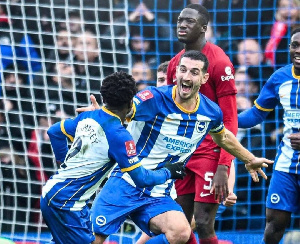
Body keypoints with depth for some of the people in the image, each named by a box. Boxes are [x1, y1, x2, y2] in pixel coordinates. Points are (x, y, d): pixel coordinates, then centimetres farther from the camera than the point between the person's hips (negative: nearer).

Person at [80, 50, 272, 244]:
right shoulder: (154, 99, -15)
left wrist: (250, 160, 37)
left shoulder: (211, 112, 1)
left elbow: (223, 137, 24)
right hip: (125, 184, -3)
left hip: (158, 197, 3)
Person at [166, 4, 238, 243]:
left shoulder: (219, 62, -12)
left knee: (203, 224, -12)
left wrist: (223, 167, -22)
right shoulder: (174, 63, 9)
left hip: (210, 153, -7)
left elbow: (230, 120, -14)